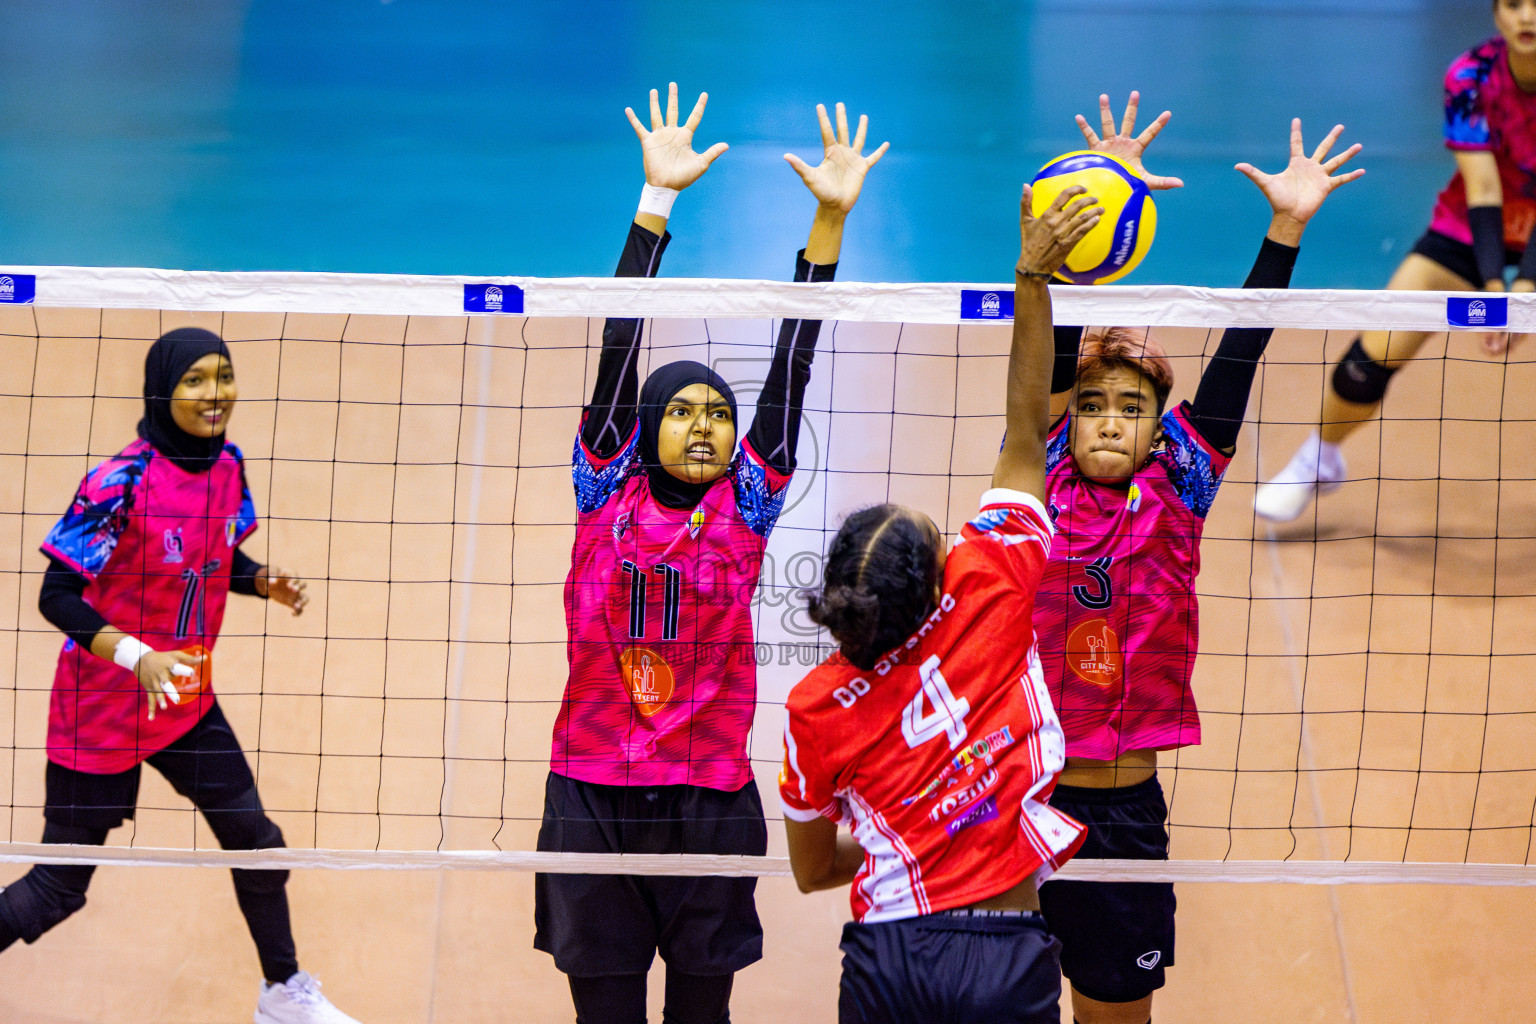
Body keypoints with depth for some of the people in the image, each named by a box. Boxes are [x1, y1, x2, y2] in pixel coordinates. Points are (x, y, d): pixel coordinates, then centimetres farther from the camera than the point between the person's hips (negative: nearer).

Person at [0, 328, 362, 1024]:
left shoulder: (228, 466, -2)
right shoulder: (121, 481, -24)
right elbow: (58, 596, -23)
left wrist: (265, 582, -6)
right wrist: (138, 659, -35)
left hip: (187, 701, 7)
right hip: (102, 707, -7)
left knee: (256, 843, 13)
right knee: (58, 889, -1)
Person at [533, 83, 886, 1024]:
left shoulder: (747, 505, 3)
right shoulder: (607, 491, 1)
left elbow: (791, 367, -1)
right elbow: (620, 343, -4)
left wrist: (831, 220, -6)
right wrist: (659, 196, -9)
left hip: (712, 802, 1)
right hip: (594, 799, -1)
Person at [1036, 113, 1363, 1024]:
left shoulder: (1176, 500, 1)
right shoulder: (1042, 490, -2)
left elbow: (1235, 362, -6)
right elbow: (1055, 348, -12)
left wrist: (1287, 229, -13)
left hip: (1125, 814, 1)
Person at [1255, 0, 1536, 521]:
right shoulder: (1471, 77, -22)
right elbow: (1482, 191, -27)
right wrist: (1493, 284, -40)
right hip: (1472, 227, 0)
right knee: (1376, 352, -10)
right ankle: (1318, 458, 17)